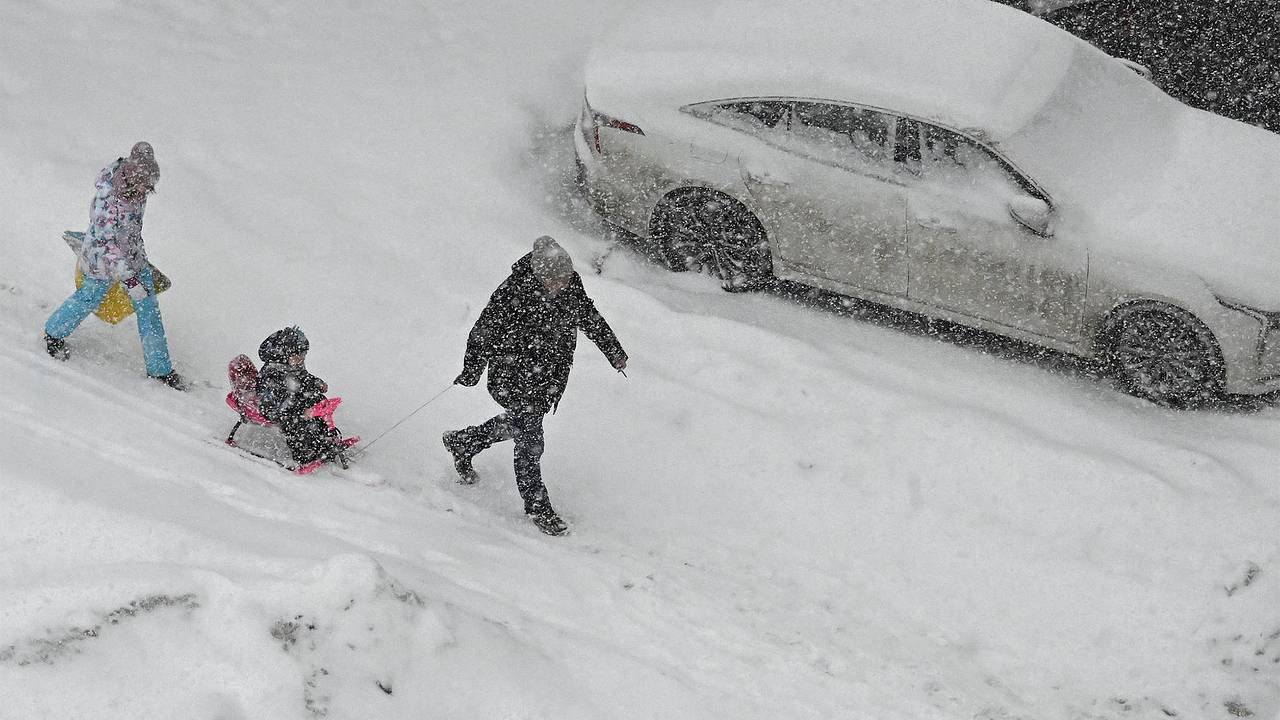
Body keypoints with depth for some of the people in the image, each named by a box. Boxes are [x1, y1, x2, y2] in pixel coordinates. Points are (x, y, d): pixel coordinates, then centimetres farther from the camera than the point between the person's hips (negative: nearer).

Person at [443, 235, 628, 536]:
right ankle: (537, 505, 7)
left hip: (551, 374, 6)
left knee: (518, 424, 22)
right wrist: (472, 368, -15)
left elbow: (590, 317, 9)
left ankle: (462, 443, 45)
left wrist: (614, 352, 16)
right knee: (530, 440, -8)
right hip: (514, 373, -6)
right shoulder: (512, 293, -25)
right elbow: (484, 331, -15)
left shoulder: (572, 286, -8)